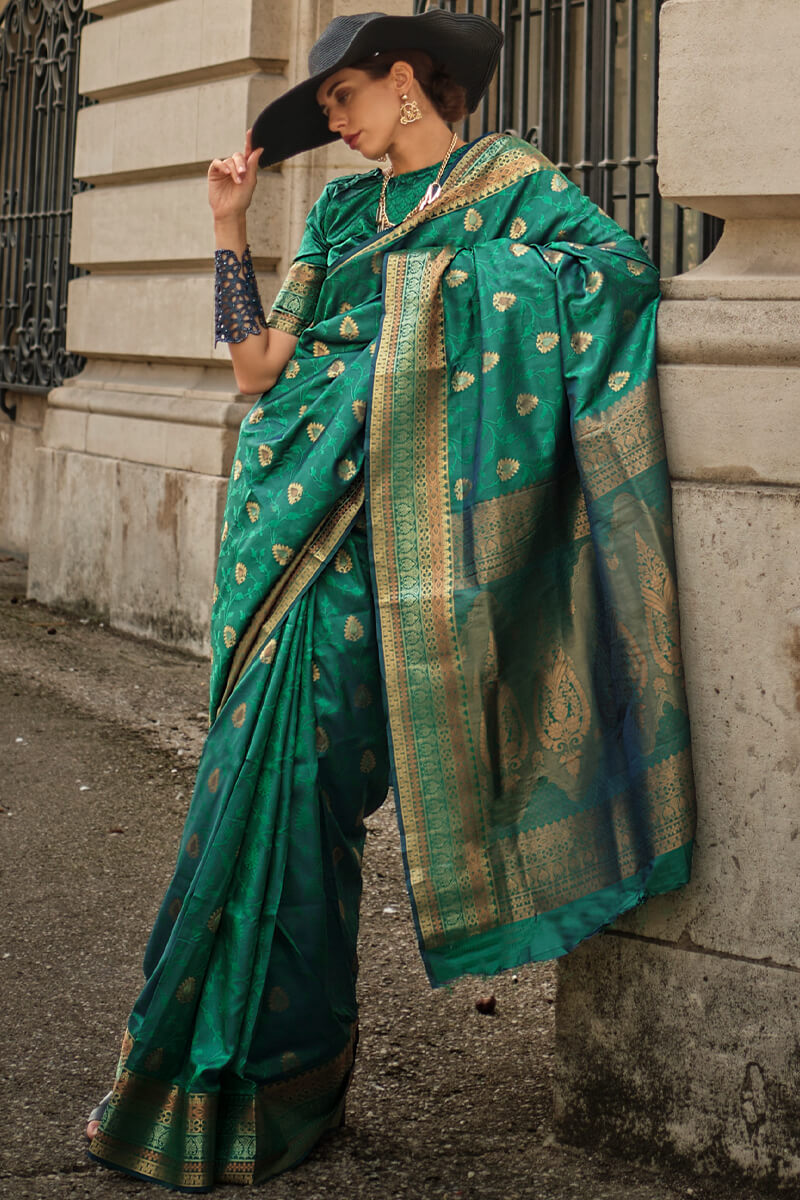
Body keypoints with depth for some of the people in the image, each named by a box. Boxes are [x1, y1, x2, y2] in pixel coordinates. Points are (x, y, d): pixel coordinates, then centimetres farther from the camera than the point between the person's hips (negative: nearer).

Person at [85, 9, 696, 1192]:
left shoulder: (508, 181, 5)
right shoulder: (345, 211, 22)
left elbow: (626, 265, -12)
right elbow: (259, 362, 17)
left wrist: (456, 267, -10)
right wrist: (229, 227, 14)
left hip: (381, 530, -6)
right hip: (299, 517, 6)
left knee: (289, 773, -9)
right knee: (273, 775, 3)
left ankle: (262, 1079, 3)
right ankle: (262, 1071, 14)